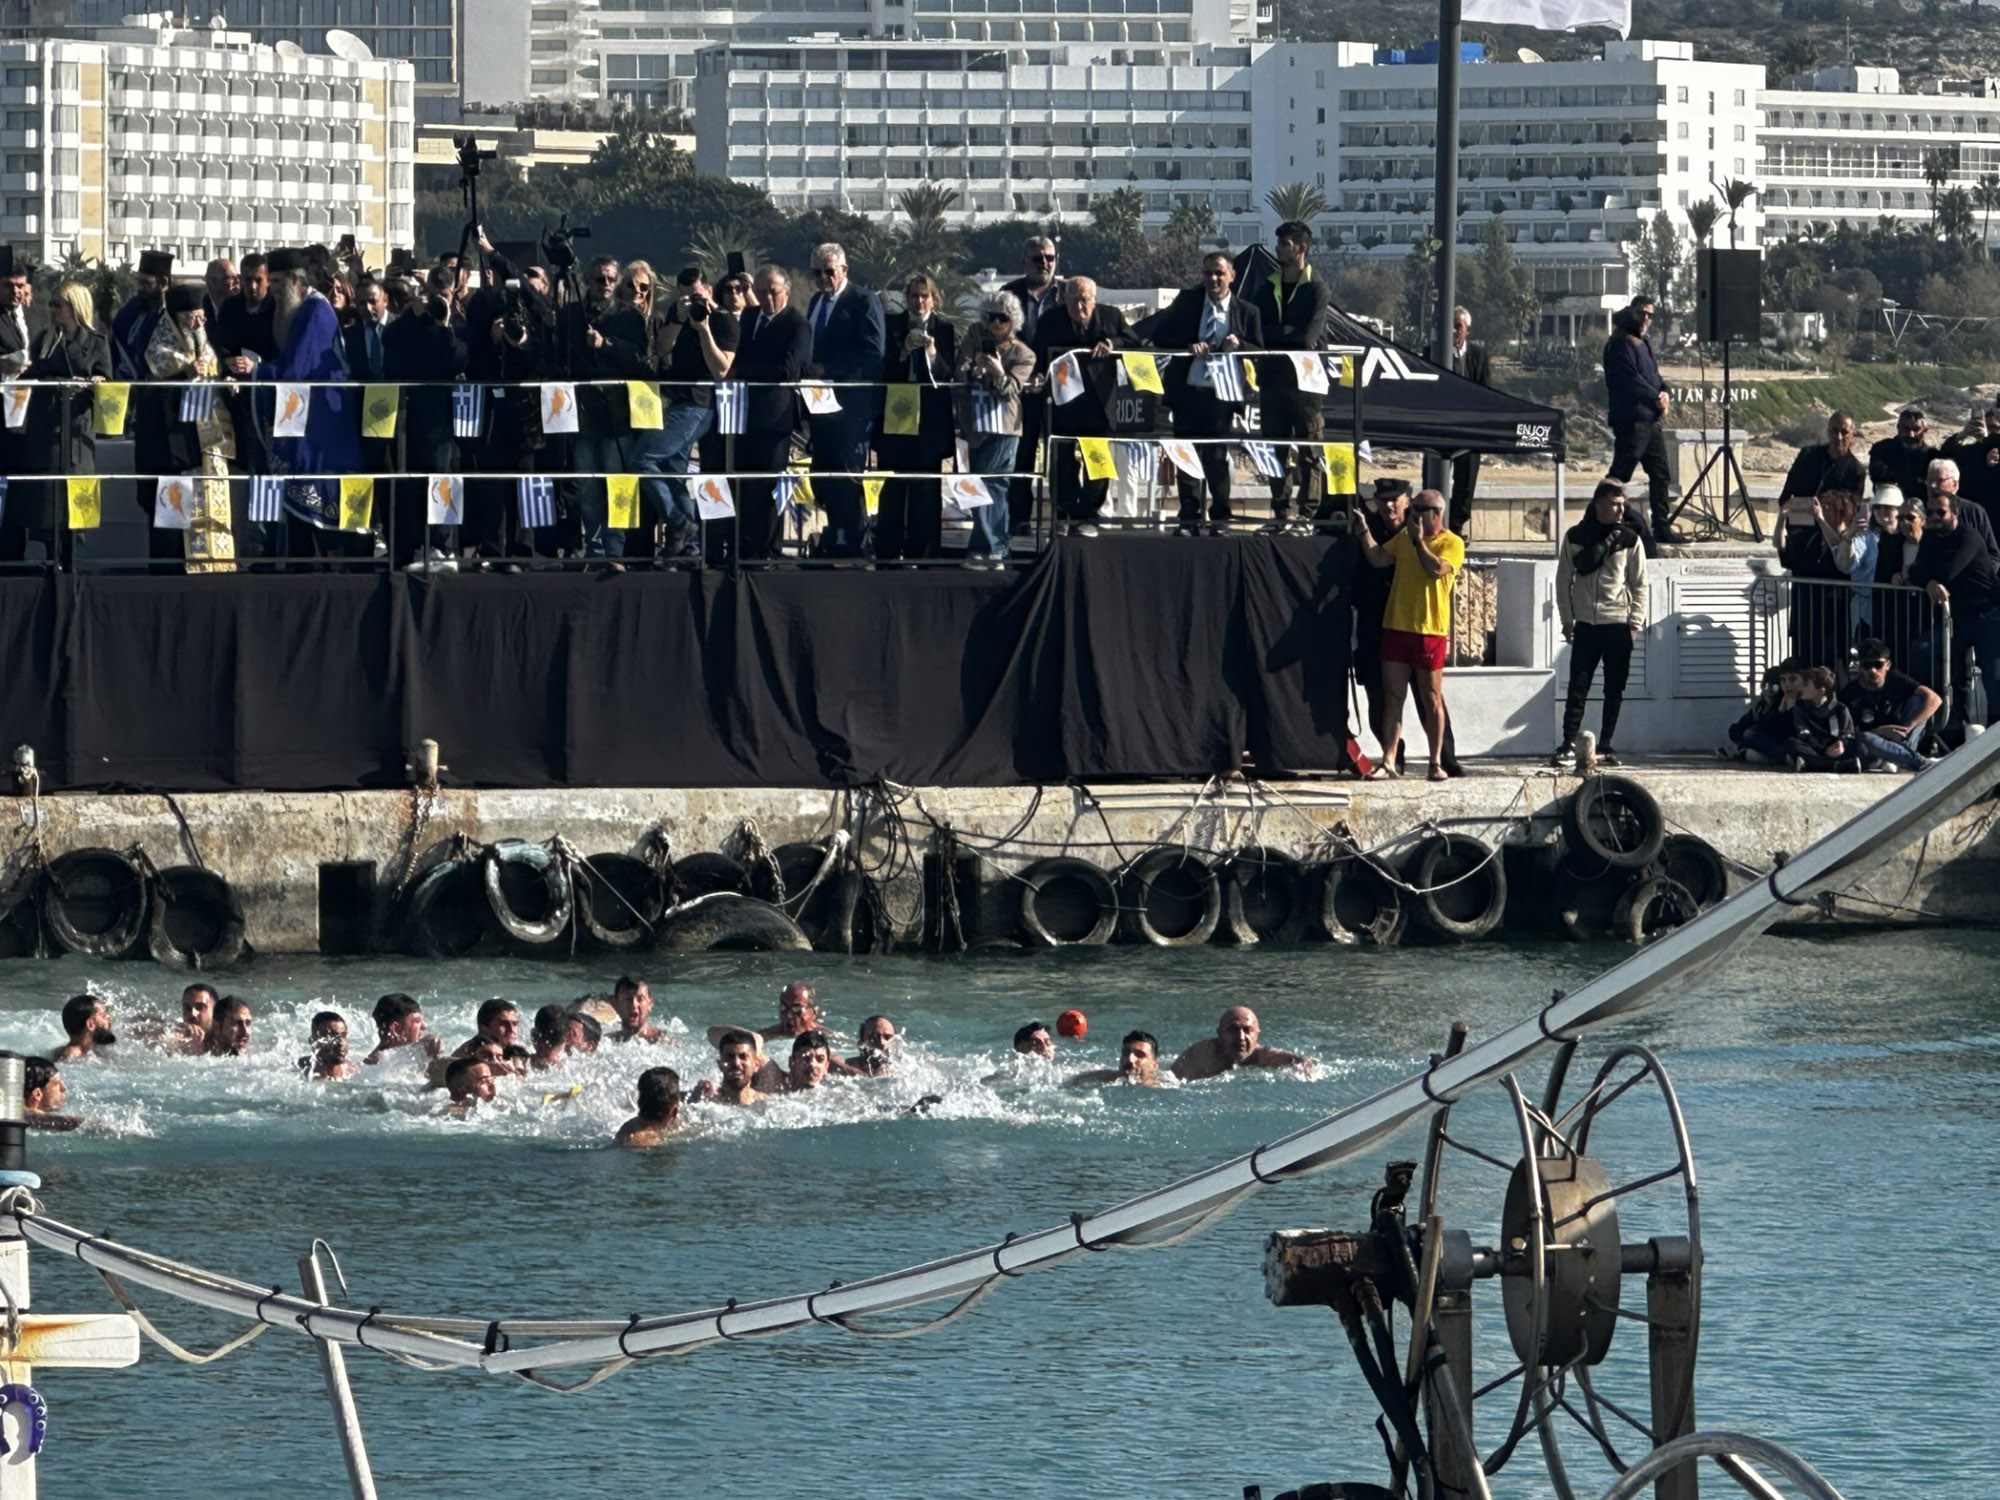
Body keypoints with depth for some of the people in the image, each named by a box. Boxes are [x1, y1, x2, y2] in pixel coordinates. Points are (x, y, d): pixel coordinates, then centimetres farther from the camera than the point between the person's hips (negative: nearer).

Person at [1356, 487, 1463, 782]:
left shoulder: (1452, 544, -4)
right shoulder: (1404, 536, 13)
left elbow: (1436, 569, -19)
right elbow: (1377, 558, 10)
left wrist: (1418, 540, -13)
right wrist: (1363, 531, 4)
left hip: (1429, 630, -5)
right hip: (1396, 625, 5)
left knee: (1431, 699, 1)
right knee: (1392, 696, 2)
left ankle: (1436, 762, 7)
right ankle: (1388, 761, 2)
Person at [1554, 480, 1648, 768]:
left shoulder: (1630, 540, 3)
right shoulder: (1576, 537, 4)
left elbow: (1639, 585, 4)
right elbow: (1564, 579, 8)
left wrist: (1635, 624, -4)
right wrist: (1567, 619, 2)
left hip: (1618, 625, 0)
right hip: (1586, 624, 0)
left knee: (1614, 691, 4)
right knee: (1578, 688, -4)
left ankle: (1605, 747, 11)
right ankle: (1568, 745, -4)